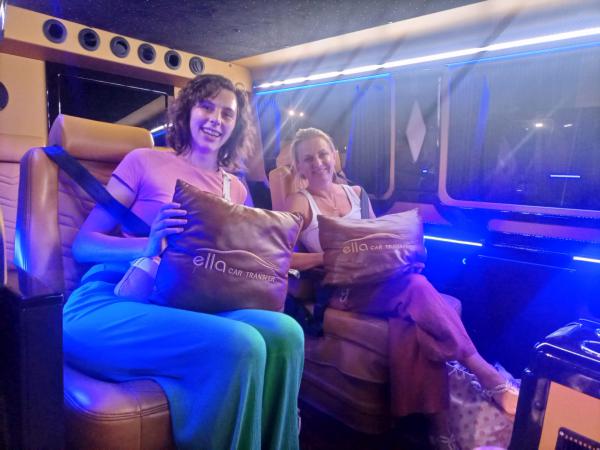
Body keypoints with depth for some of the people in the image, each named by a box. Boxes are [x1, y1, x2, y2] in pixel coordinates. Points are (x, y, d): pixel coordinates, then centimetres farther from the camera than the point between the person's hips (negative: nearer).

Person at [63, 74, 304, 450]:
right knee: (239, 344, -31)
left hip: (185, 306, 4)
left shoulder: (237, 189, 17)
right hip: (109, 304, -4)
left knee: (285, 332, -24)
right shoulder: (145, 161, 5)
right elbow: (83, 244, -1)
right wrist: (148, 246, -20)